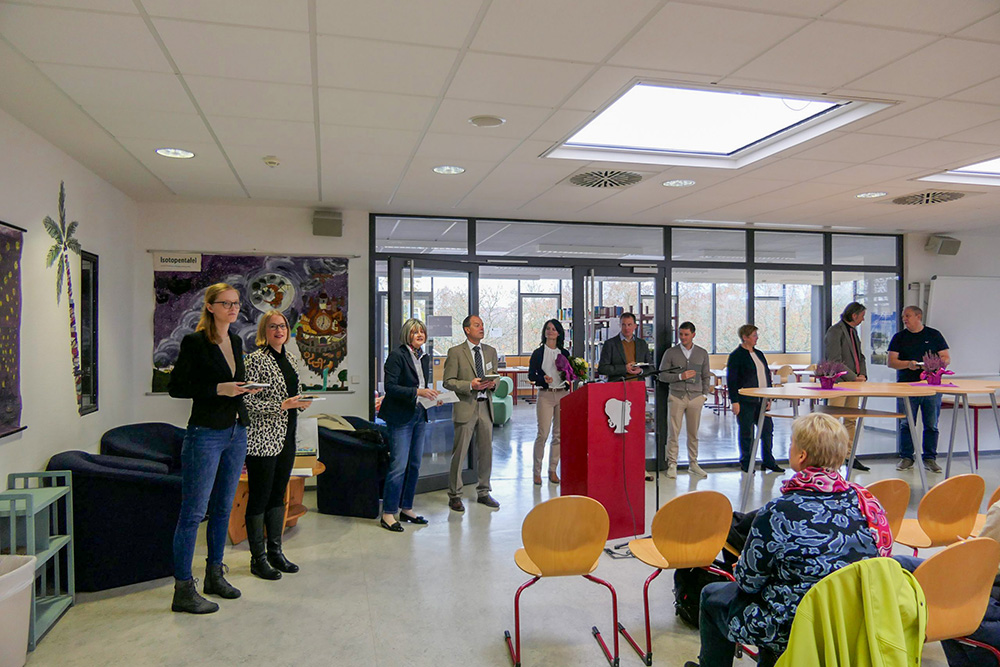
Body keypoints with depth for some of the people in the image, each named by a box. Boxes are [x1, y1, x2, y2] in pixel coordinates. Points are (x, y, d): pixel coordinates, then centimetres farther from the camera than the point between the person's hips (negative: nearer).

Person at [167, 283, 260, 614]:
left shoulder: (236, 342, 12)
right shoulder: (194, 342, -9)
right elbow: (175, 387, -11)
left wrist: (244, 389, 6)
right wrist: (218, 389, -19)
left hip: (236, 432, 7)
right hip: (205, 434, -7)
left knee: (223, 508, 15)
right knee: (193, 512, -2)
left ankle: (215, 575, 28)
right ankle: (183, 590, 7)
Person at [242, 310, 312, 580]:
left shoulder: (289, 358, 13)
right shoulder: (256, 359, -10)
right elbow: (248, 402, -15)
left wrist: (302, 402, 1)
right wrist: (282, 405, -21)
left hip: (286, 438, 8)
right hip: (262, 438, -8)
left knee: (278, 495, 14)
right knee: (259, 497, 1)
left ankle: (275, 552, 25)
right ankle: (258, 559, 12)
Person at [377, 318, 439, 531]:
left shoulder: (424, 357, 13)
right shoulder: (397, 355, -10)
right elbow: (390, 387, -18)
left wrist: (432, 396, 2)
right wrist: (417, 392, -24)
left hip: (420, 416, 8)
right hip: (401, 417, -8)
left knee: (415, 465, 12)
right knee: (399, 466, -8)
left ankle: (407, 509, 23)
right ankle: (388, 514, 2)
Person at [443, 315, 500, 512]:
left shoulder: (490, 351, 13)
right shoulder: (455, 352, -3)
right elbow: (448, 381, -6)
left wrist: (493, 384, -2)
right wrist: (470, 385, -18)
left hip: (485, 406, 5)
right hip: (466, 407, -5)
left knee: (486, 451, 10)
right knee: (459, 453, -1)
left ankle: (483, 492, 24)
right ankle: (454, 495, 12)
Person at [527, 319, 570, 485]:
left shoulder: (564, 353, 12)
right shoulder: (538, 353, 3)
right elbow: (531, 375, 0)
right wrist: (543, 378, -18)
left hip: (563, 394, 3)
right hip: (545, 395, -3)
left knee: (559, 434, 4)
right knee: (543, 433, -7)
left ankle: (553, 470, 15)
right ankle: (537, 471, 5)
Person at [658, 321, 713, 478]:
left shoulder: (702, 353, 10)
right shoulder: (670, 353, 3)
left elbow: (706, 376, 15)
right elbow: (662, 375, 1)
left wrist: (704, 395, 6)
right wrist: (680, 376, -11)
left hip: (696, 397, 2)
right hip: (676, 397, -2)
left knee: (693, 433, 7)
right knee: (674, 433, -3)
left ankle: (693, 464, 17)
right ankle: (672, 465, 5)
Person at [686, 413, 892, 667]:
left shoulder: (777, 514, -27)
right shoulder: (864, 499, -10)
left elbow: (748, 581, -15)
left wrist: (740, 568, 9)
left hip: (795, 634, -6)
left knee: (712, 596, 16)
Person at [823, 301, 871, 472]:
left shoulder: (853, 331, 16)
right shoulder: (835, 331, -11)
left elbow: (859, 356, 21)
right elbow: (835, 361, -17)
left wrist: (862, 375, 5)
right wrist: (854, 377, -16)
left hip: (853, 381, 9)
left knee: (851, 420, 10)